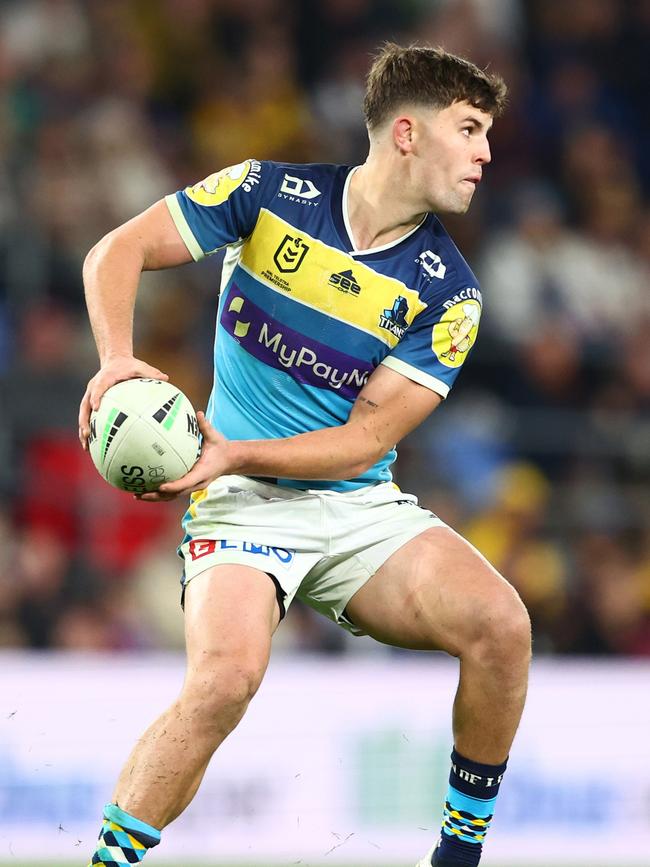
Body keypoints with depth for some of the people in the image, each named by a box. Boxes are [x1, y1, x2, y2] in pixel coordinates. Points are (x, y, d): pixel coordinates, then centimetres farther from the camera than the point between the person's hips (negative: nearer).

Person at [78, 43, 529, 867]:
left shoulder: (446, 291, -3)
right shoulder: (269, 194, -6)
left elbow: (367, 439, -7)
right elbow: (116, 252, -1)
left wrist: (233, 453, -20)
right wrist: (117, 361, -19)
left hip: (362, 504, 3)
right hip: (244, 502, -3)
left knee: (500, 623, -23)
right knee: (227, 676, -32)